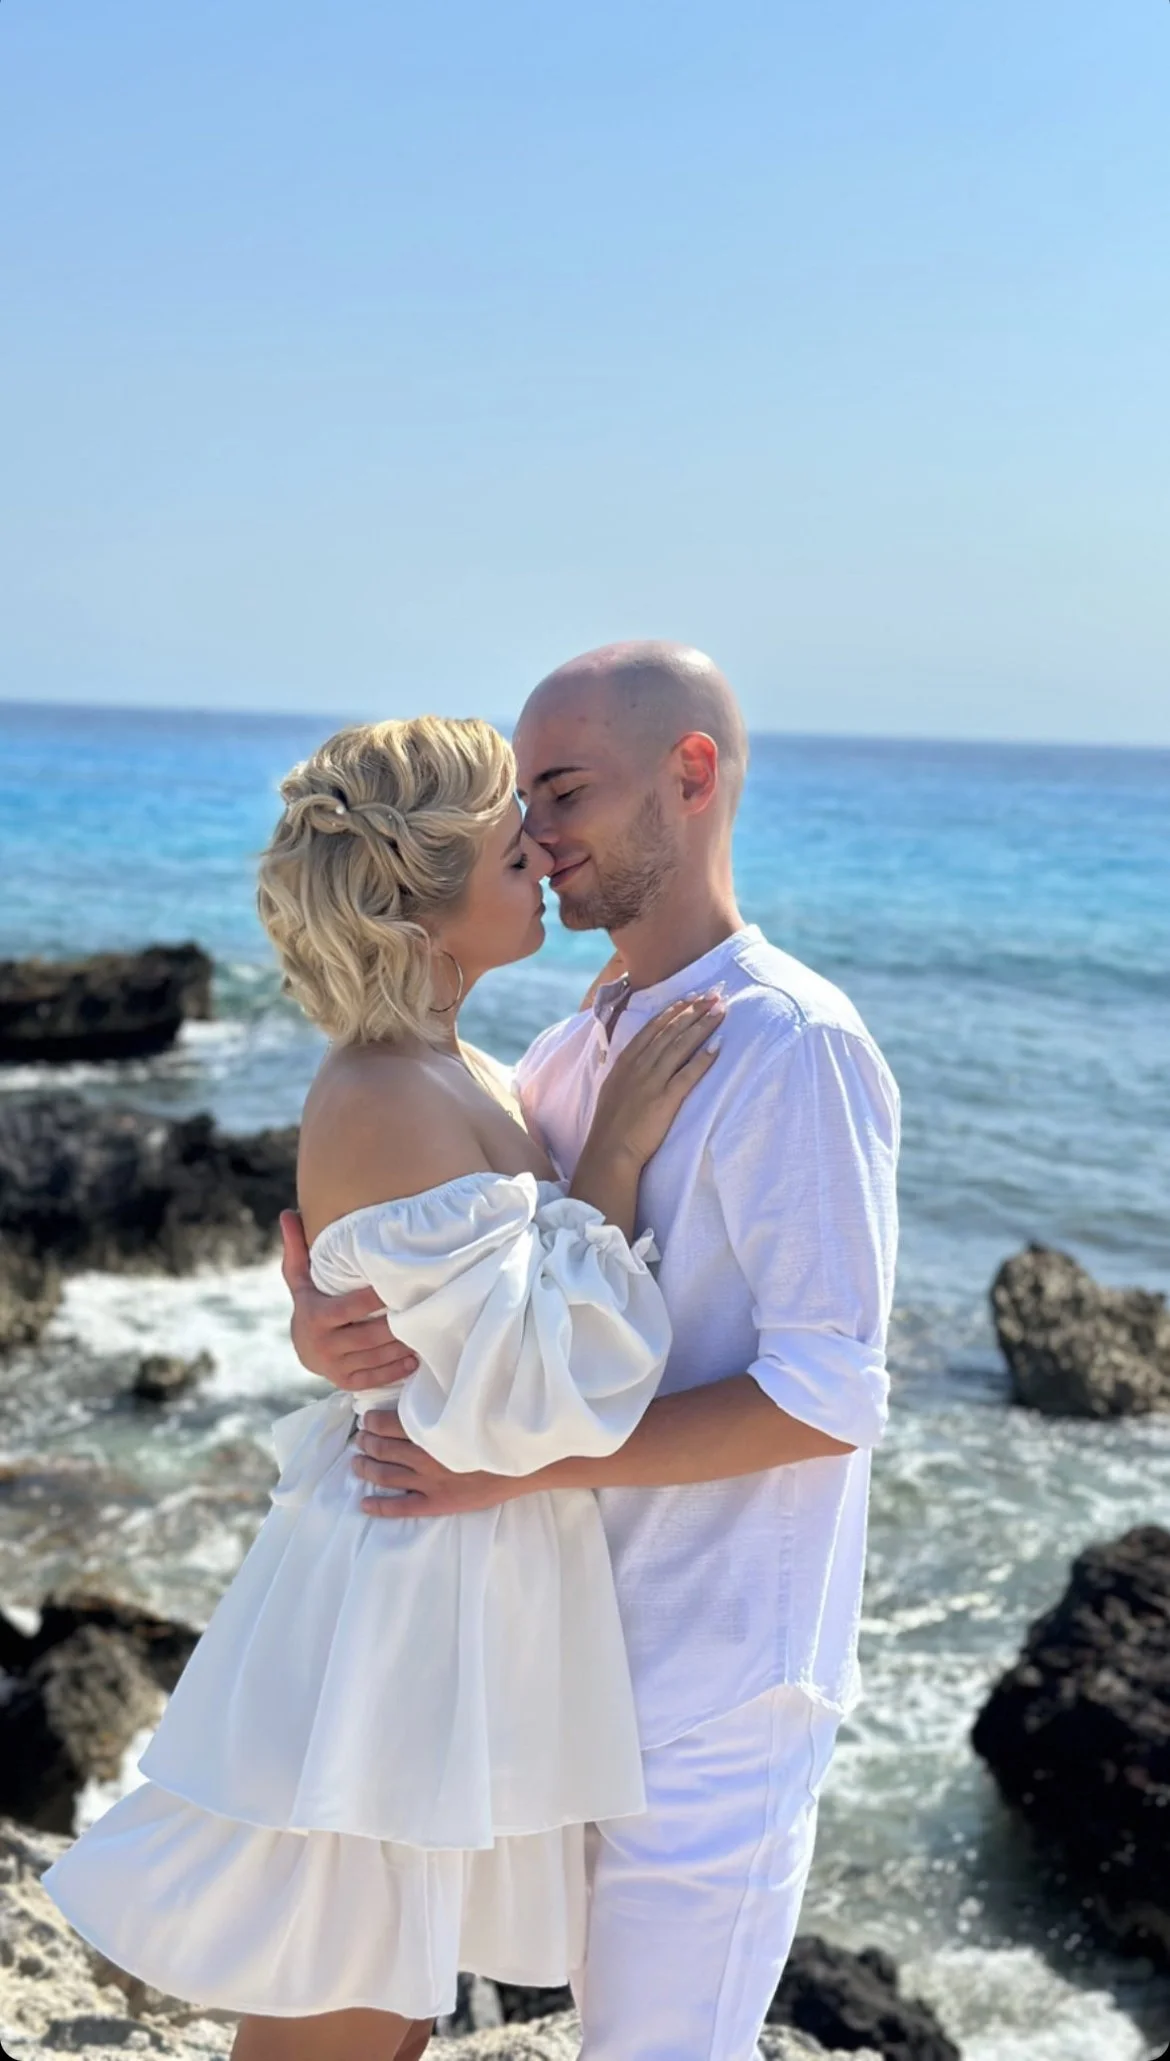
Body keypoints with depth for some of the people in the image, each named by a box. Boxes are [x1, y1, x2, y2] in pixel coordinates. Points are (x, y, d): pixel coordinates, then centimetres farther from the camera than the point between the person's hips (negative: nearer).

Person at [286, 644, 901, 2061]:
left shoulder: (792, 1047, -19)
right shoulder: (576, 1052, 7)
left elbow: (826, 1398, -24)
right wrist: (322, 1331, -18)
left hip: (719, 1666, -7)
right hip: (595, 1635, 8)